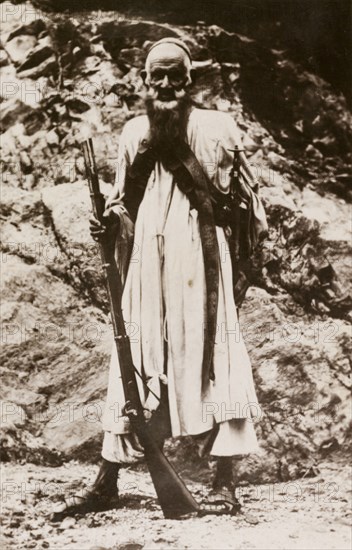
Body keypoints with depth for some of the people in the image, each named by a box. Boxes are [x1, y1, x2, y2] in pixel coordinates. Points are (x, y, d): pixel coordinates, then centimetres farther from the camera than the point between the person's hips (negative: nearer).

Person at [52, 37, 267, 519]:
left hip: (202, 261, -3)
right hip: (148, 263, 3)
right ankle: (107, 482, 12)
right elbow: (123, 202, 15)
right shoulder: (133, 133, 12)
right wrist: (109, 222, -3)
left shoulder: (217, 129, 2)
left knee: (213, 360, -2)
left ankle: (224, 483, 7)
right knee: (134, 363, 5)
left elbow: (245, 200, 1)